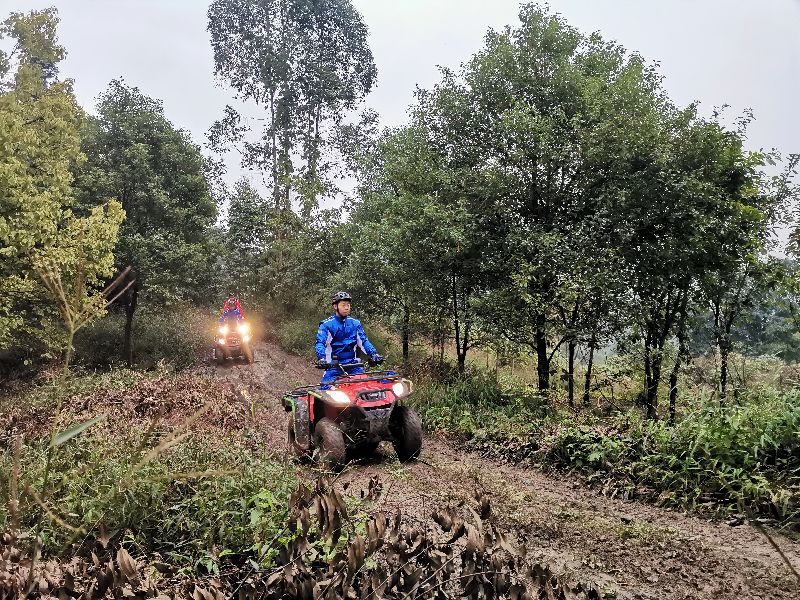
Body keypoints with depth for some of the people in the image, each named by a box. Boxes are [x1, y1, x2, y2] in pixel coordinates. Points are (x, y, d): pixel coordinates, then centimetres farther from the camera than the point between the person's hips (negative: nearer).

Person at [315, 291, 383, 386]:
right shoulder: (326, 324, -2)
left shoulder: (355, 323, 9)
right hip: (334, 365, -3)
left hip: (352, 364, 3)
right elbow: (320, 343, -11)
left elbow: (363, 340, 6)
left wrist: (373, 353, -12)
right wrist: (321, 358, -31)